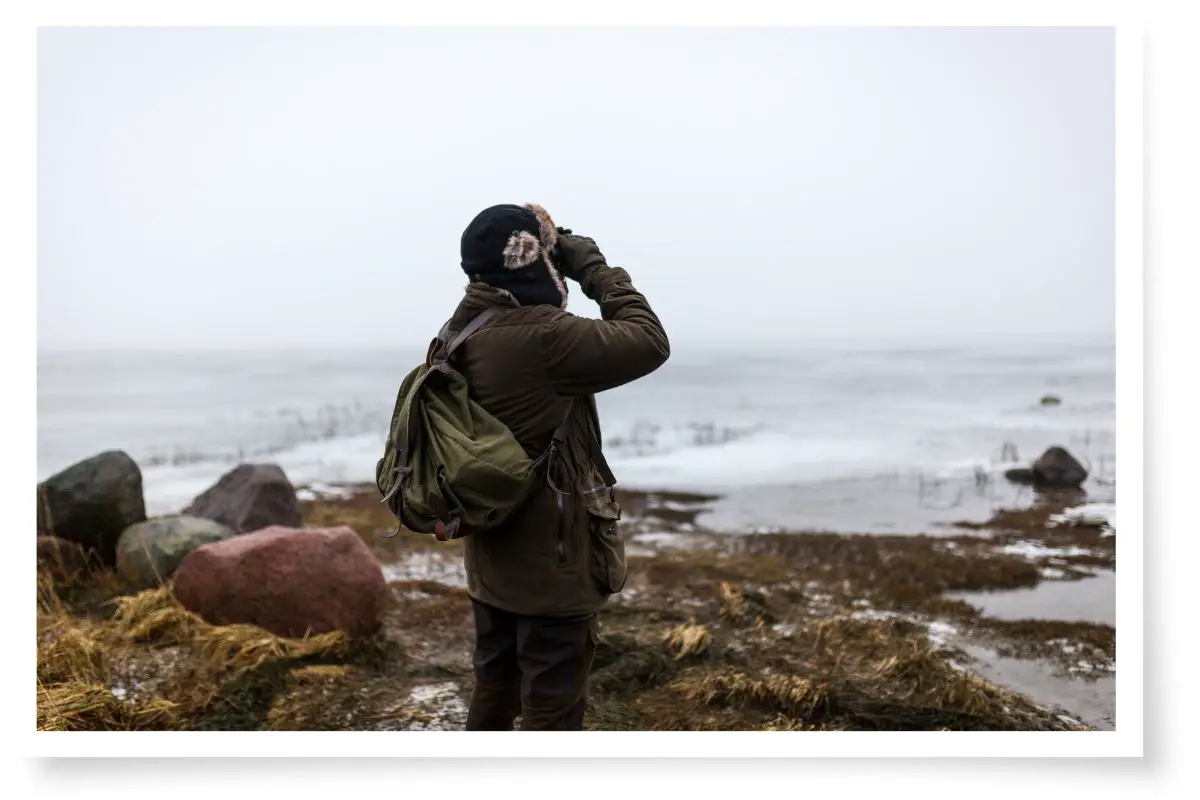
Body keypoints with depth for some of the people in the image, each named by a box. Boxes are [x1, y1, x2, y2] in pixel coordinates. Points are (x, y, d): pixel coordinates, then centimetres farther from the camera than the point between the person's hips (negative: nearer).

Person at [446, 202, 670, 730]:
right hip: (552, 564, -8)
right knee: (551, 708, 5)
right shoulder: (543, 338, -24)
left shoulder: (463, 335, 1)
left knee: (494, 691, 22)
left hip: (491, 558, 8)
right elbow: (650, 343, -18)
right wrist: (595, 269, -9)